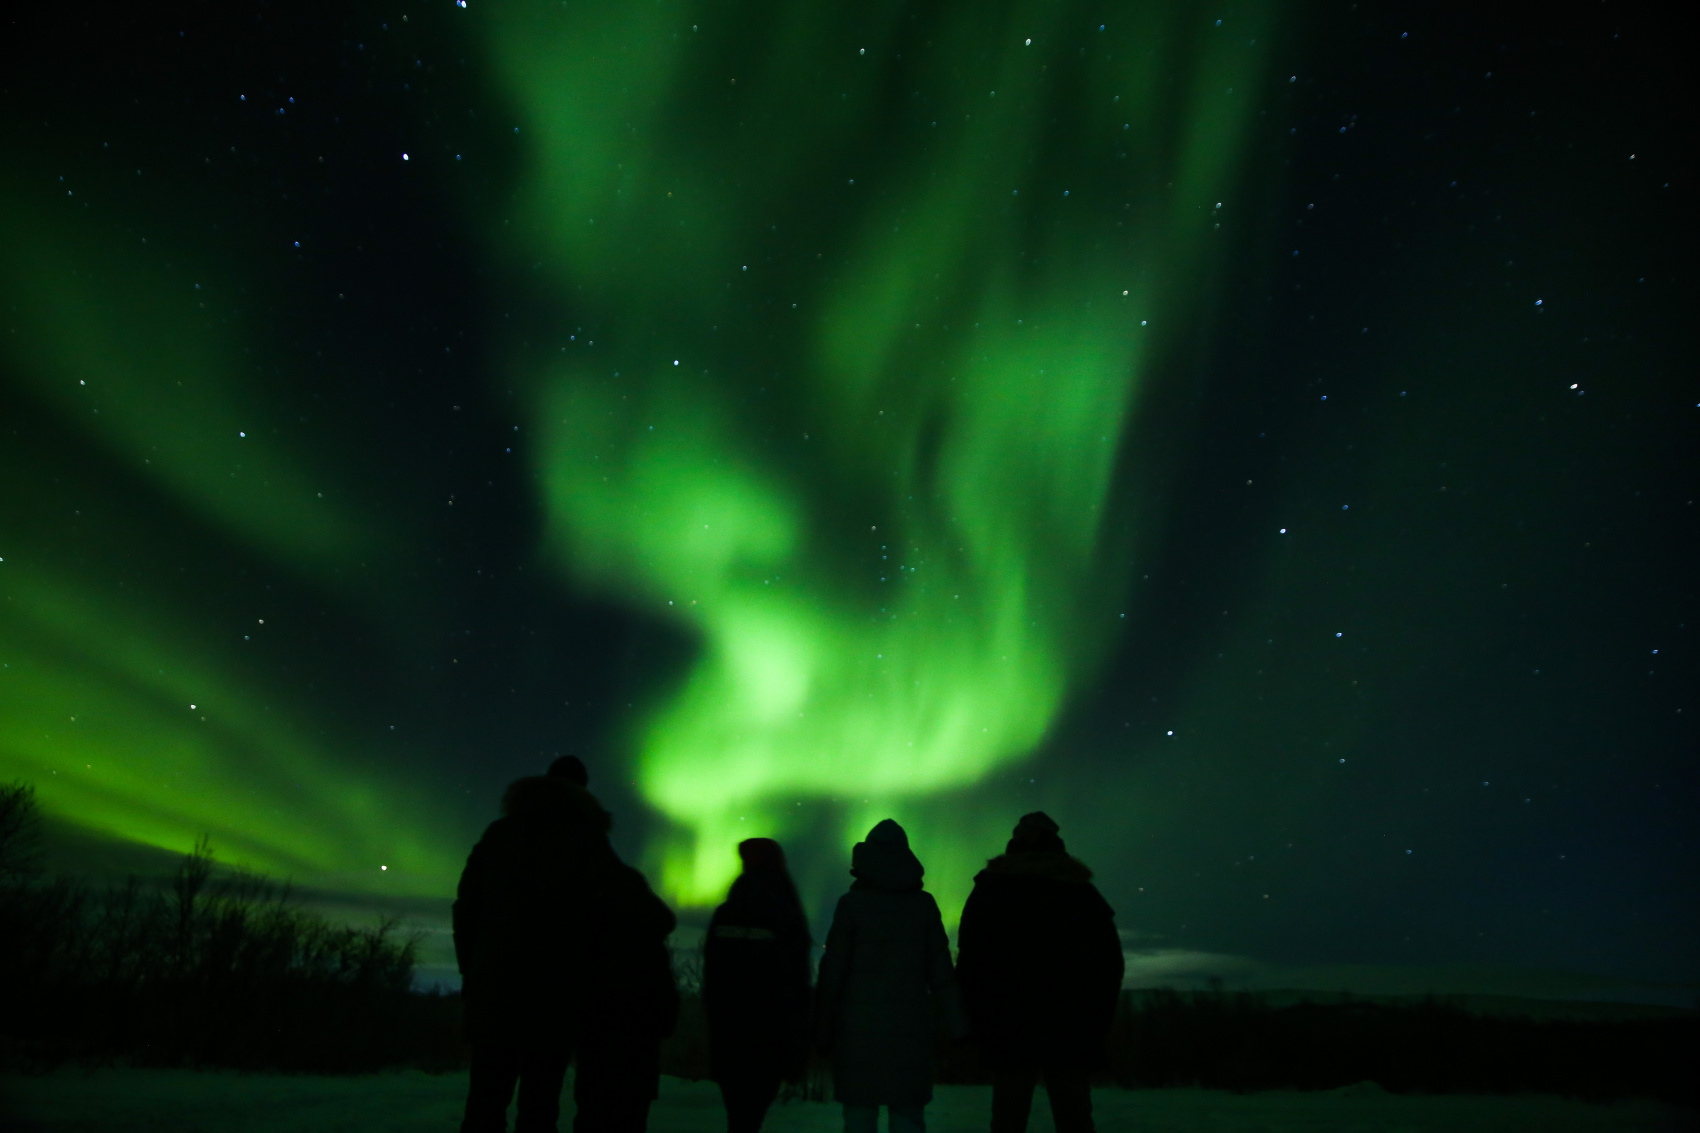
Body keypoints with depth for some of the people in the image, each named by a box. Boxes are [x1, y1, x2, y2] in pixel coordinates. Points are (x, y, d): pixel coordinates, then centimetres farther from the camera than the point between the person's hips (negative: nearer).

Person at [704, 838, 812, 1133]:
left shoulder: (723, 915, 4)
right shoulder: (788, 920, -7)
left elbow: (709, 979, 8)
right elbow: (796, 988, -8)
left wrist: (715, 1024, 15)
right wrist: (798, 1048, -3)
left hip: (726, 1033, 4)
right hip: (767, 1039, -4)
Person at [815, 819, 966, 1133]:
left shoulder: (852, 904, -5)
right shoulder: (924, 904, 1)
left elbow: (833, 971, -5)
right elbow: (941, 971, 2)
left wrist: (822, 1029, 2)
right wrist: (956, 1025, 7)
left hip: (860, 1027, -2)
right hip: (910, 1026, 2)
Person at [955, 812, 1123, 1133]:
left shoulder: (989, 890, 7)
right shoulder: (1083, 892, 10)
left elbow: (970, 962, 0)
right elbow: (1110, 963, 8)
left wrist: (976, 1021, 3)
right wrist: (1098, 1023, 11)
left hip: (1010, 1027, -1)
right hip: (1073, 1030, 1)